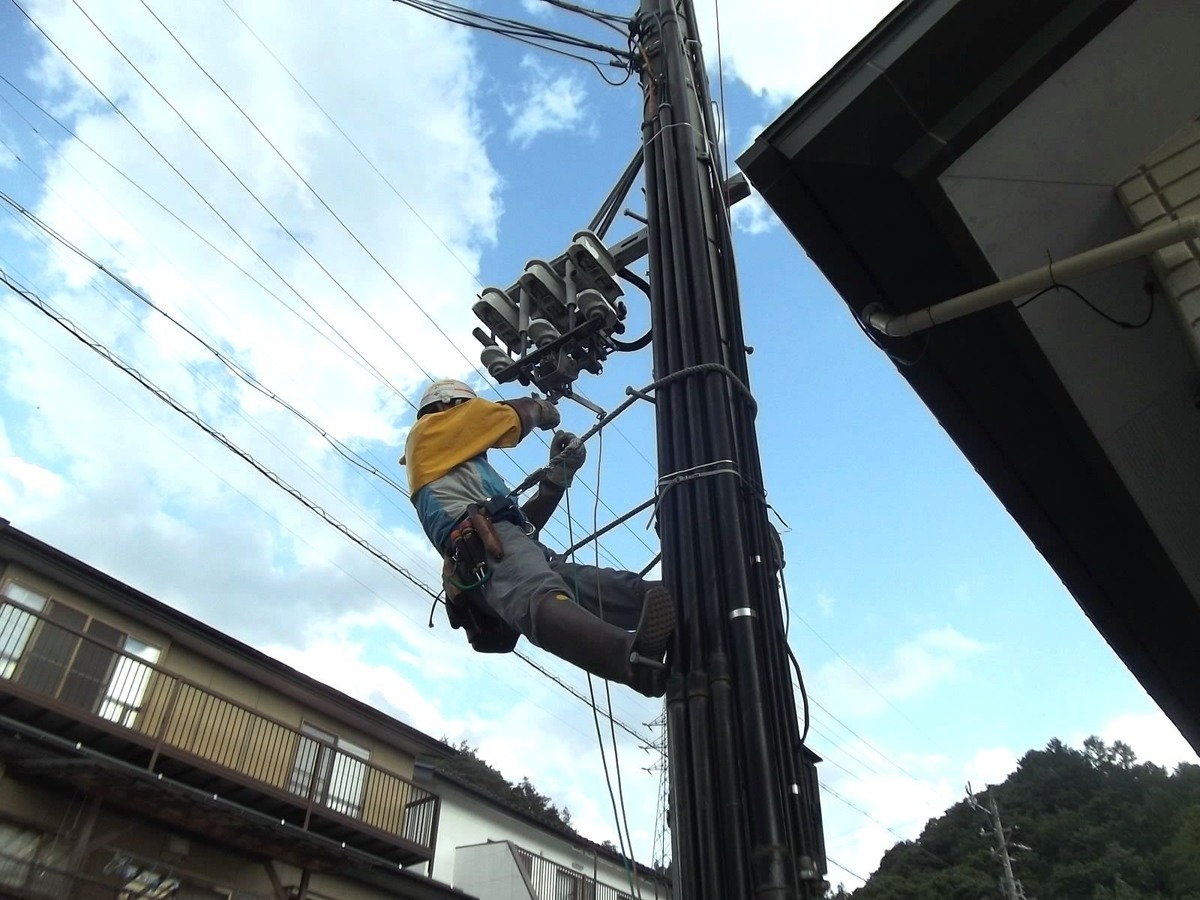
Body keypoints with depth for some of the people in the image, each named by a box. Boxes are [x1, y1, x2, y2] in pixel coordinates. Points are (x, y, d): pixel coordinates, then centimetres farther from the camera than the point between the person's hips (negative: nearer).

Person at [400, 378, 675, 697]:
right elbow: (521, 414, 23)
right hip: (487, 542, -9)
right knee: (543, 600, -40)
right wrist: (542, 408, 44)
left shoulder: (464, 471, 42)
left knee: (631, 590, -15)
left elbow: (523, 524, 31)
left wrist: (558, 476, 23)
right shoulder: (429, 429, 22)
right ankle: (635, 657, -67)